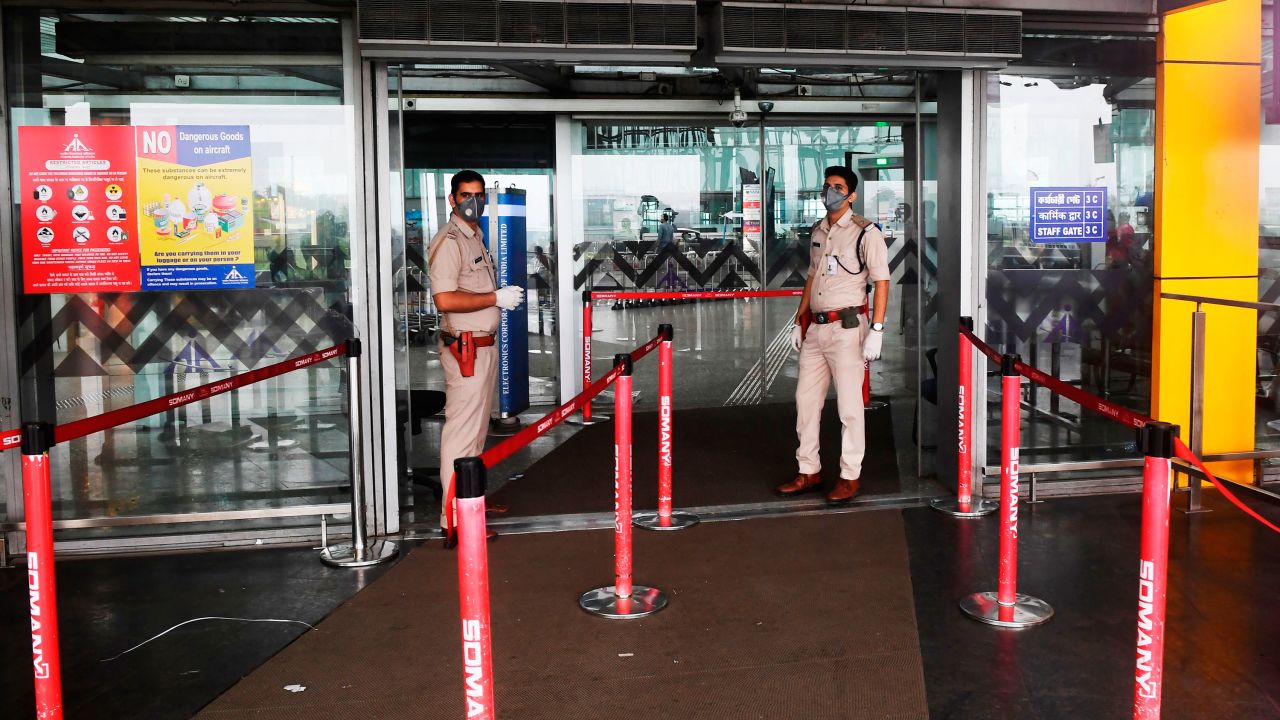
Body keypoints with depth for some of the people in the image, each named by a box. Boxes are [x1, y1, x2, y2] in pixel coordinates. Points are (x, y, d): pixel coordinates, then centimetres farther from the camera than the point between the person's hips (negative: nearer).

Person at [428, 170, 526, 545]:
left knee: (477, 429, 18)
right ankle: (454, 522, -7)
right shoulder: (448, 242, -15)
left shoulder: (476, 238, 17)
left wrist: (506, 296, 14)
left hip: (485, 345, 10)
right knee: (461, 431, -9)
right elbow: (445, 299, -26)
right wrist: (497, 298, -21)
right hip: (465, 348, -10)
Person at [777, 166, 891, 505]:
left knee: (849, 405, -3)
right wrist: (799, 320, 19)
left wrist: (876, 330, -15)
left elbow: (881, 281, -9)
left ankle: (850, 476, 8)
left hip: (848, 327, -7)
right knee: (806, 398, 10)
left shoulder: (866, 232, -8)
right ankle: (809, 471, 20)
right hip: (815, 327, 7)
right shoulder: (818, 231, 14)